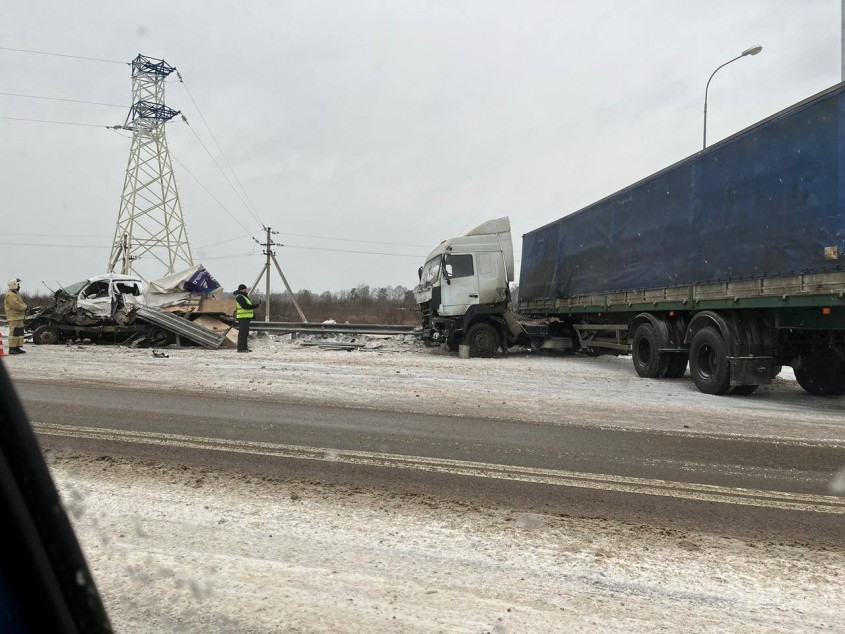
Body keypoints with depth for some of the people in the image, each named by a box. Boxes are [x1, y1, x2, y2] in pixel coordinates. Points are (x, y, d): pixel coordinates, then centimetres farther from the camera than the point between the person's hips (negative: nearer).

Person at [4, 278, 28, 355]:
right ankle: (12, 348, -9)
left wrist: (24, 307, 3)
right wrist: (24, 307, -12)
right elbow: (16, 305, -24)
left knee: (20, 332, 13)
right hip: (14, 318, -10)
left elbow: (21, 303, 23)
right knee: (14, 332, -11)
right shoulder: (10, 295, -14)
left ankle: (19, 347, 18)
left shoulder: (16, 293, 20)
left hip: (19, 317, 10)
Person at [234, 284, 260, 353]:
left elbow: (250, 305, 23)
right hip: (242, 317, -11)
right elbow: (245, 306, -21)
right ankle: (240, 348, -13)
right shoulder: (239, 297, -12)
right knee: (242, 332, -12)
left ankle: (244, 347, 18)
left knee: (245, 332, 13)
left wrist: (256, 304, 7)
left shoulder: (244, 296, 22)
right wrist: (255, 305, -17)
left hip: (246, 317, 11)